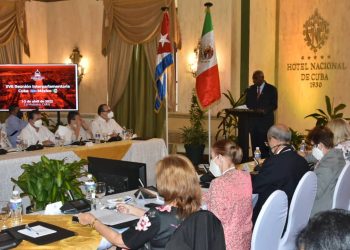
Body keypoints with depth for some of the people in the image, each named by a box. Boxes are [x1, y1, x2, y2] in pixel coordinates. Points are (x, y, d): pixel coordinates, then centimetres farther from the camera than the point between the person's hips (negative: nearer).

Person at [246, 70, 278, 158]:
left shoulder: (271, 89, 1)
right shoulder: (251, 89, 14)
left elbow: (274, 105, -4)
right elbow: (247, 103, 17)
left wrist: (265, 110, -22)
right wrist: (251, 110, -6)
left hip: (265, 122, -4)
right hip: (253, 121, 4)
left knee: (265, 148, -7)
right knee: (255, 146, 4)